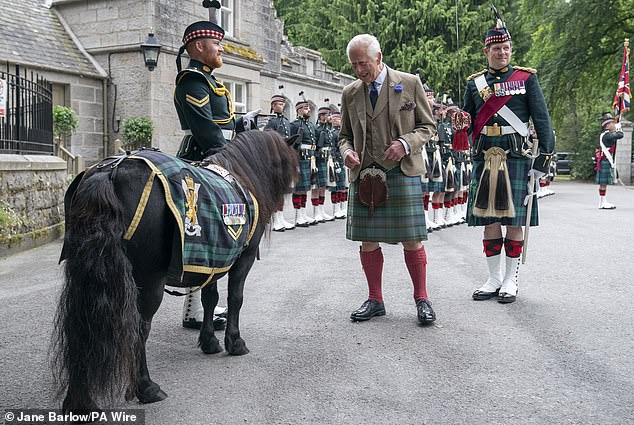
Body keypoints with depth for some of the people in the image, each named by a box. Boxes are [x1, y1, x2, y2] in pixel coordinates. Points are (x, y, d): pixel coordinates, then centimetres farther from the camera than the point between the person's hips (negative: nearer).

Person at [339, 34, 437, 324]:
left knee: (411, 240, -1)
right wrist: (347, 151, -3)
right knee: (367, 240, 6)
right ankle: (375, 300, 20)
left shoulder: (410, 84, 3)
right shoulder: (350, 93, 12)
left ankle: (421, 299, 16)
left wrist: (405, 144, -12)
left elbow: (427, 126, 6)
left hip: (402, 171, -3)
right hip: (364, 174, 3)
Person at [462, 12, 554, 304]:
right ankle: (494, 279, 16)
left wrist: (543, 158, -5)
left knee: (514, 220, 1)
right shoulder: (474, 83, 13)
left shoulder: (526, 78, 6)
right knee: (489, 219, 5)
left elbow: (542, 120, 2)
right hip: (485, 157, 2)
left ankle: (511, 280, 12)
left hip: (516, 156, -2)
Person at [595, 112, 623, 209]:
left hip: (607, 161, 10)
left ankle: (603, 202, 16)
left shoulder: (605, 134, 14)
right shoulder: (607, 135, -16)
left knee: (604, 183, 12)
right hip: (605, 161, -10)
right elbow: (620, 135, -24)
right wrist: (618, 129, -2)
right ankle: (602, 203, -3)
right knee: (603, 183, -6)